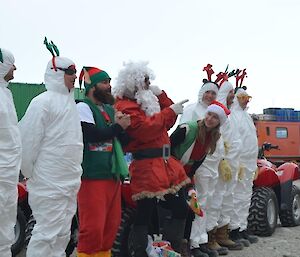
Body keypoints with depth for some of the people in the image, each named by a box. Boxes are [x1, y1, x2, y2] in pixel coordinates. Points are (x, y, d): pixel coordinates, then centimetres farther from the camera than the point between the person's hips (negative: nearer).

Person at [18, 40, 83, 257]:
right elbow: (28, 139, -16)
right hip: (49, 183, -9)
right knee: (47, 232, -5)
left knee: (62, 233, 15)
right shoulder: (43, 102, -12)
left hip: (69, 182, 9)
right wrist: (29, 173, -10)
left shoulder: (70, 102, 16)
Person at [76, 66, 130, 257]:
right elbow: (92, 135, -20)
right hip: (92, 176, -8)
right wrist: (118, 126, -7)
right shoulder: (83, 107, -6)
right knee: (93, 227, -9)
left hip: (113, 175, 8)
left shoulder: (110, 109, 16)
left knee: (112, 224, 12)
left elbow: (124, 139, 16)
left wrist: (122, 126, -4)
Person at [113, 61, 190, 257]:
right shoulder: (125, 106, -10)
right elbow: (145, 129, -23)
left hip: (165, 163, 10)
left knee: (181, 209, 14)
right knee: (144, 217, -5)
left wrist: (162, 96, 7)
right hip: (147, 167, -10)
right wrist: (170, 111, -15)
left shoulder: (147, 100, 20)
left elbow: (168, 123, 17)